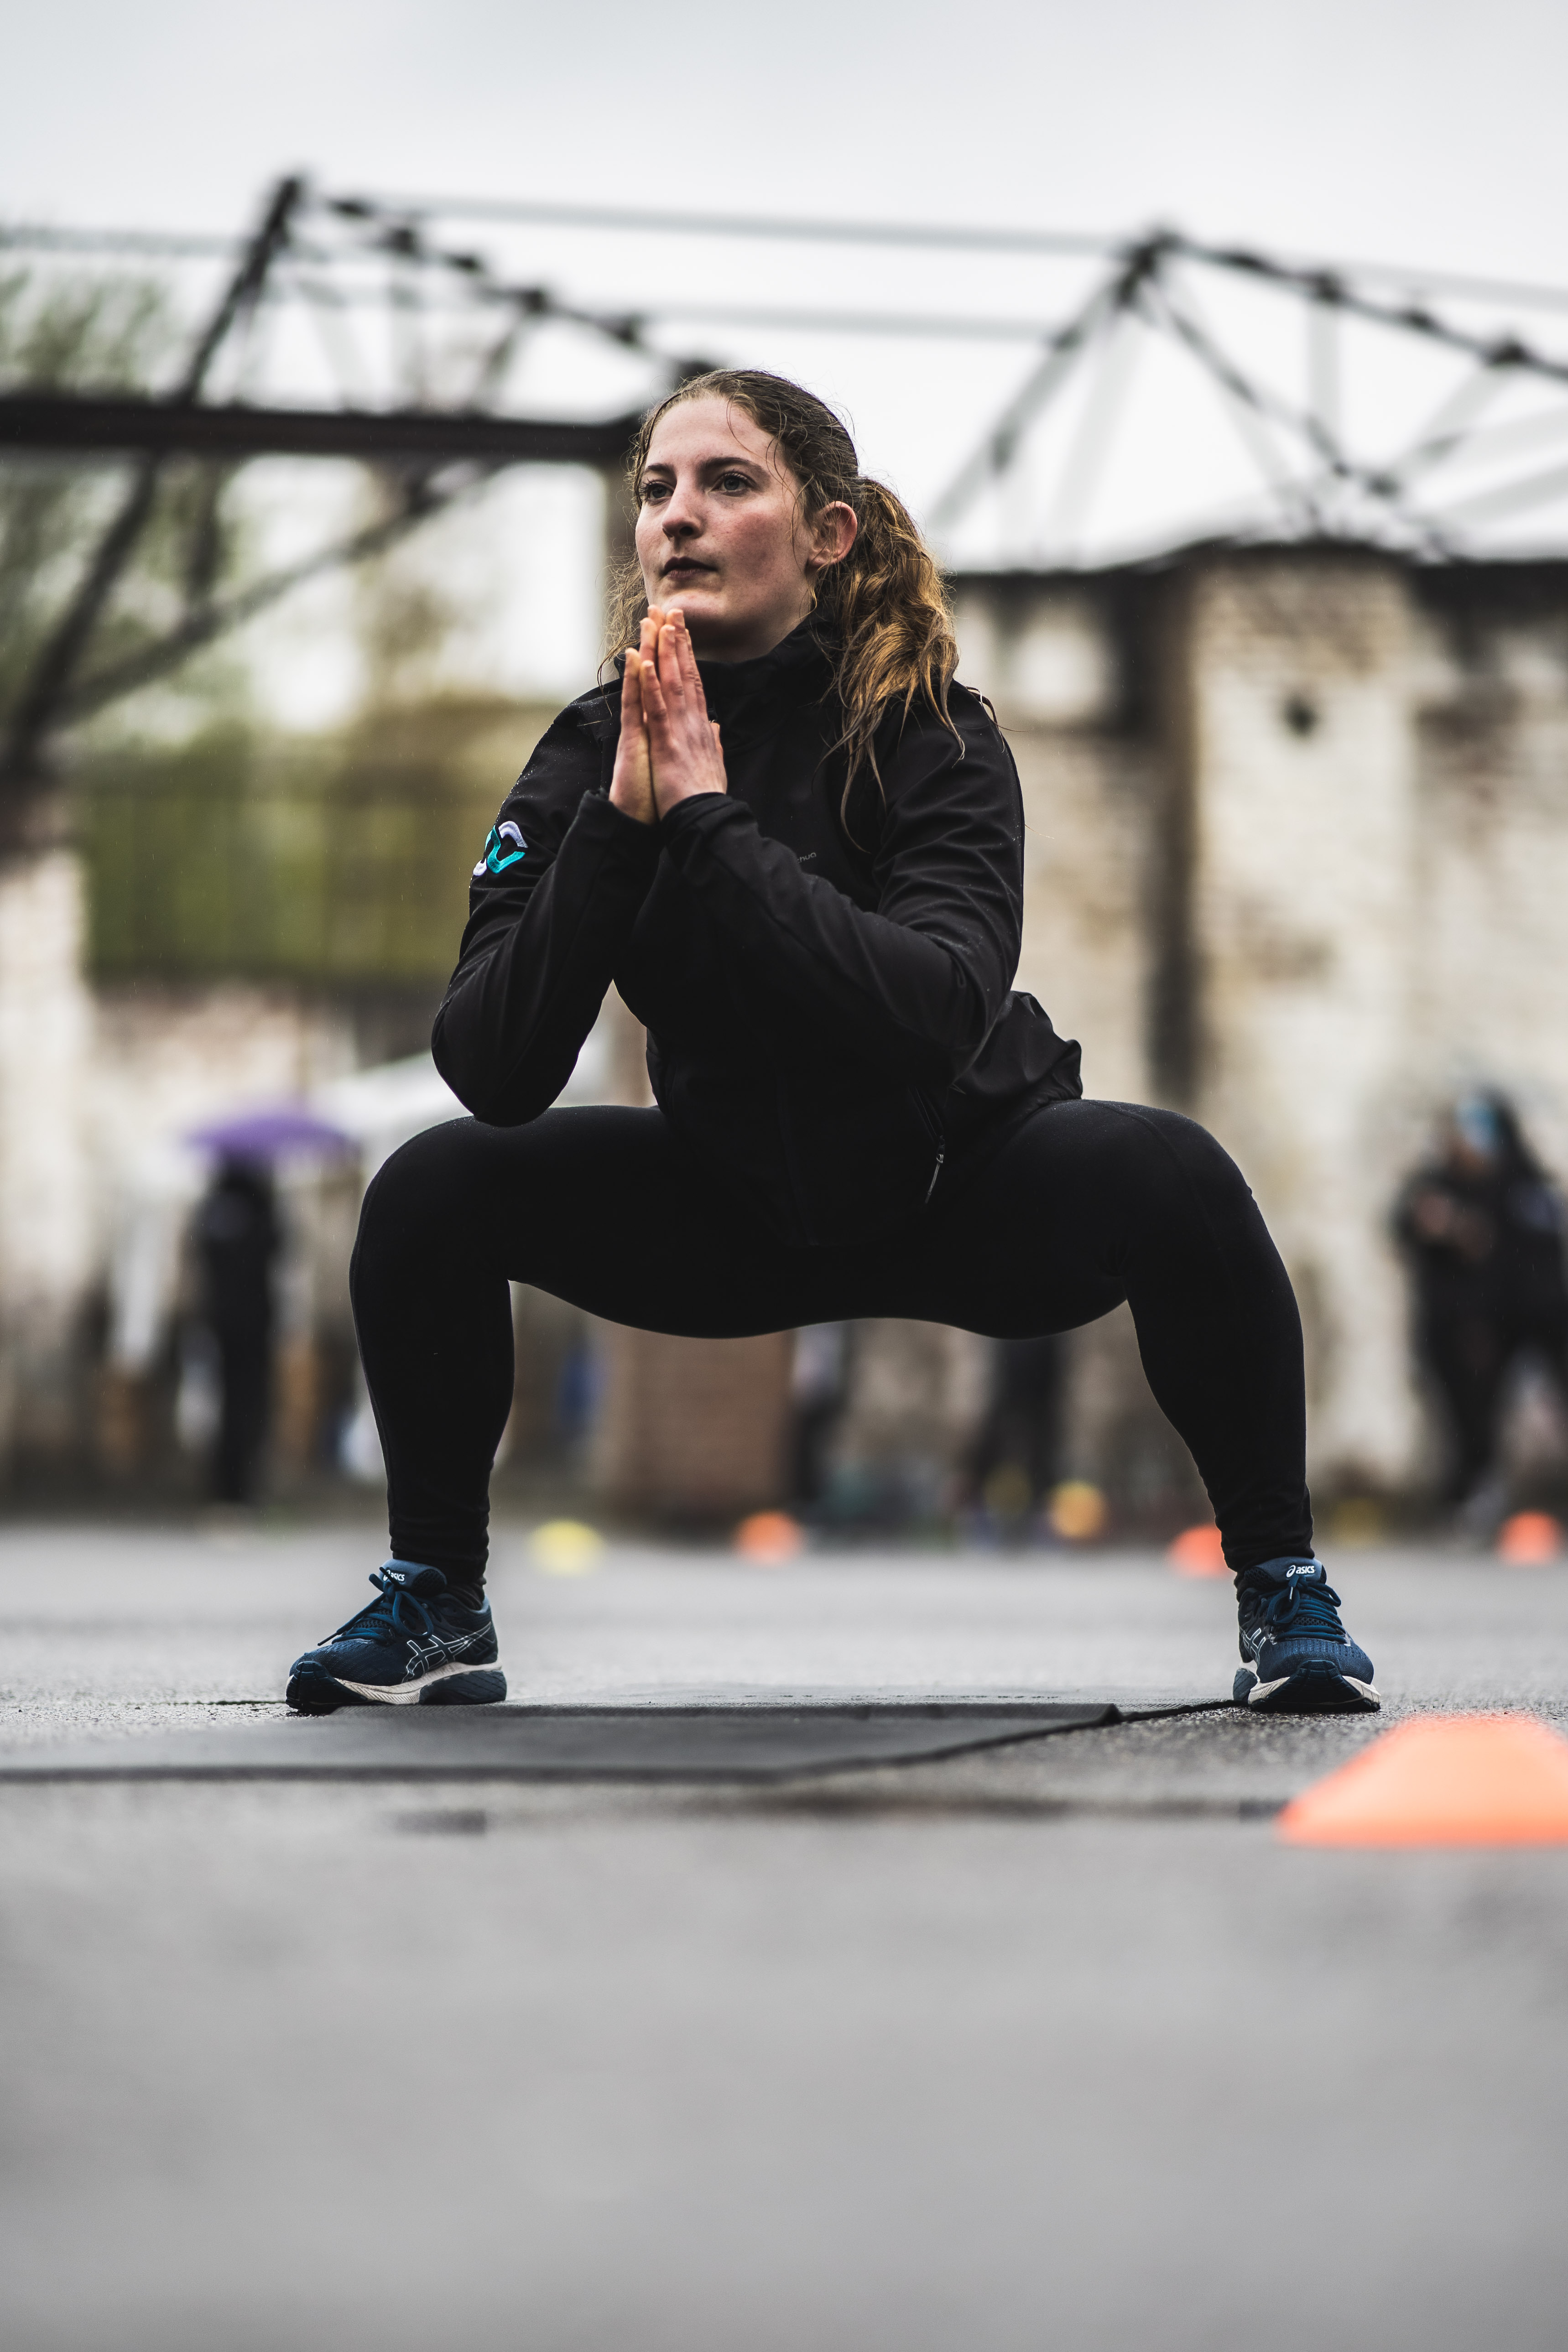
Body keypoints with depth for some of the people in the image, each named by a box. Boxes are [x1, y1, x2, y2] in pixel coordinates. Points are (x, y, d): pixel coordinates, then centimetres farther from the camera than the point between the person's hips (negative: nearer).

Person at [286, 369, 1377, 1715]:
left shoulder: (931, 736, -21)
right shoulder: (590, 756, -13)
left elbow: (937, 1013, -39)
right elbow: (491, 1071, -23)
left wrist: (711, 820, -38)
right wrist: (619, 822, -33)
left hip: (968, 1191, -3)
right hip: (737, 1209, 3)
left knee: (1169, 1177, -32)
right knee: (432, 1191, -16)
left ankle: (1282, 1590, -14)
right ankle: (436, 1609, 2)